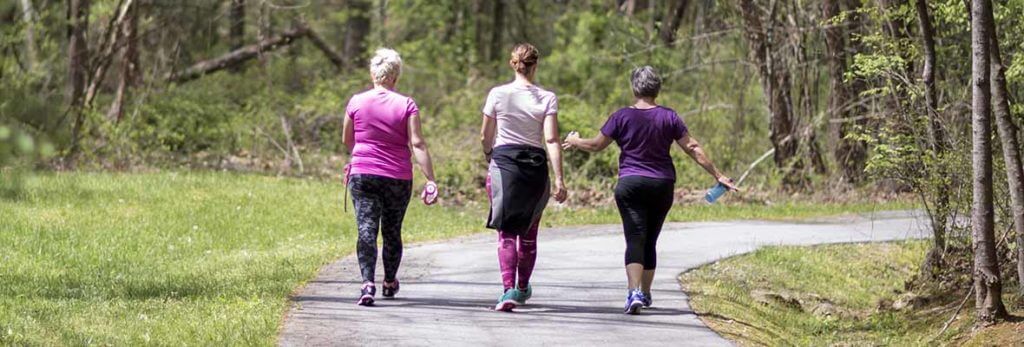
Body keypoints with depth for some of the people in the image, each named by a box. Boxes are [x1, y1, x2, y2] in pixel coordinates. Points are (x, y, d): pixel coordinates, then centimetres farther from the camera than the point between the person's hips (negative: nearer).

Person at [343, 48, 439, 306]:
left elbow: (347, 141, 13)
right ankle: (390, 283, 34)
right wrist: (430, 180, -10)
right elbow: (417, 144, -10)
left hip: (362, 175, 0)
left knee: (367, 231, -5)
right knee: (392, 232, 16)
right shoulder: (406, 105, -4)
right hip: (398, 178, 0)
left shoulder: (356, 102, 0)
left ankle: (368, 283, -24)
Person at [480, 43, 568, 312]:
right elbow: (551, 140, -10)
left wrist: (490, 159, 25)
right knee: (529, 233, 16)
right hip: (536, 165, 1)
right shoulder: (547, 98, -3)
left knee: (506, 232, -2)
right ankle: (523, 289, 32)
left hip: (504, 162, -1)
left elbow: (485, 136, 5)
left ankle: (508, 289, -20)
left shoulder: (497, 94, -2)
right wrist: (559, 179, -10)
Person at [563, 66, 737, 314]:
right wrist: (717, 175, 6)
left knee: (635, 239, -9)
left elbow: (596, 145, 2)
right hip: (662, 185, 3)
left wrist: (575, 142, 23)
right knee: (650, 241, 17)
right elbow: (693, 148, 1)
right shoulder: (669, 117, 2)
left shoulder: (622, 117, -3)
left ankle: (634, 292, -28)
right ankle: (645, 293, 28)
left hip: (631, 184, -3)